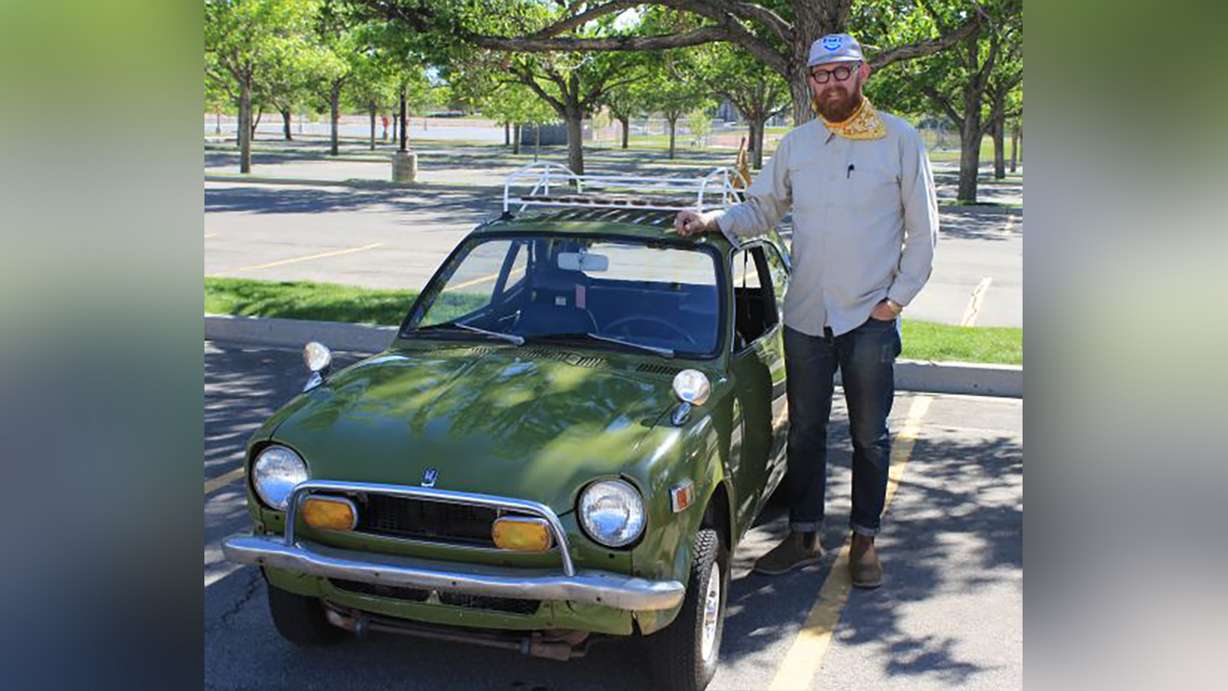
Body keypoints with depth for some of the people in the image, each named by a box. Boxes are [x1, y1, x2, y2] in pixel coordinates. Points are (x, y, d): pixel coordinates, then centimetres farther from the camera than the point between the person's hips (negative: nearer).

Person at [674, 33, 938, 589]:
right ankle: (803, 536, 26)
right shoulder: (796, 144, 5)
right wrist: (713, 220, -8)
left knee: (869, 436, 9)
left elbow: (922, 229, -2)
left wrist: (897, 298, -7)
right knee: (804, 433, 12)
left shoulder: (900, 140, -4)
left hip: (872, 319, -3)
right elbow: (760, 209, 11)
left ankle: (865, 540, 24)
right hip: (806, 316, 3)